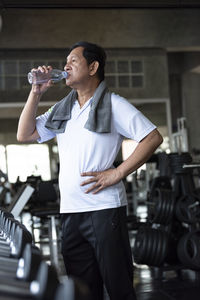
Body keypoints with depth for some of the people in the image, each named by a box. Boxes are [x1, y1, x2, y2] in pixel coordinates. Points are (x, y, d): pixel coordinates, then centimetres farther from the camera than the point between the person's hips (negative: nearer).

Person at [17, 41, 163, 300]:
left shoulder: (113, 104, -1)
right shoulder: (61, 109, 16)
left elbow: (153, 138, -8)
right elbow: (24, 135, 13)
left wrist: (117, 173, -13)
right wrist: (35, 93, 5)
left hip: (105, 208, -5)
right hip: (69, 211, 6)